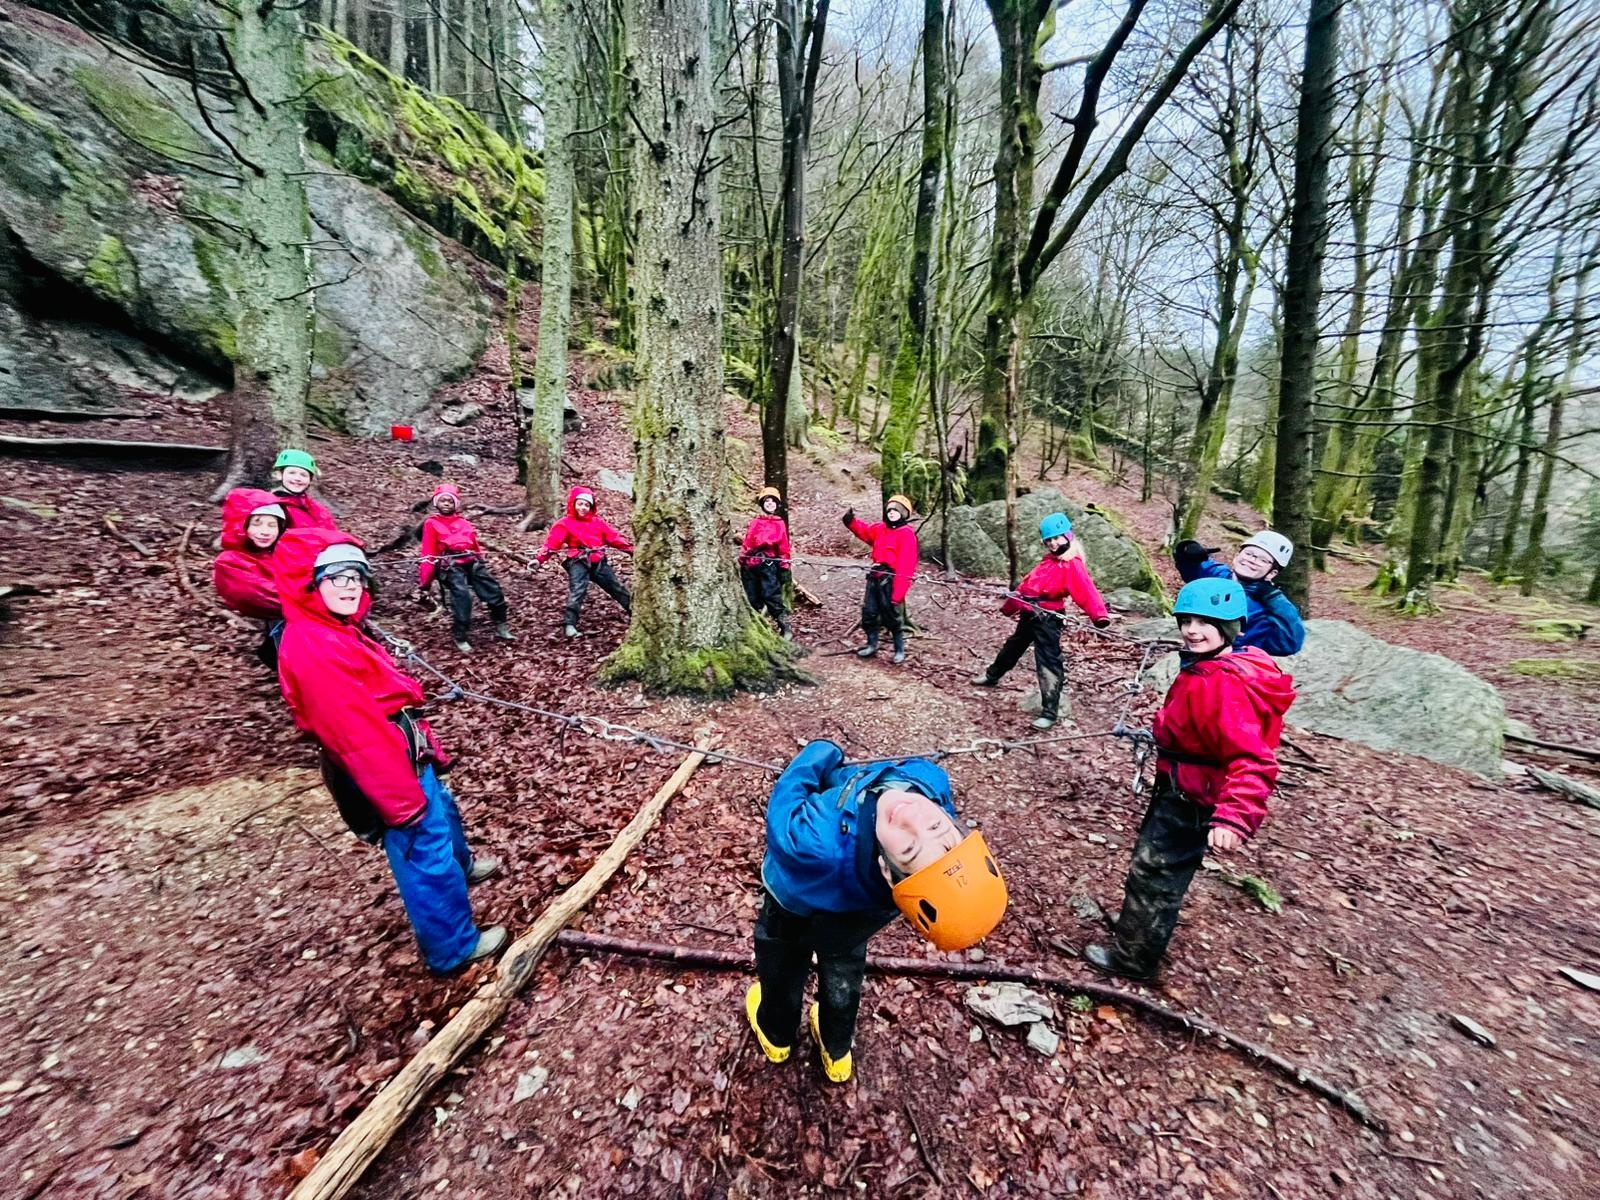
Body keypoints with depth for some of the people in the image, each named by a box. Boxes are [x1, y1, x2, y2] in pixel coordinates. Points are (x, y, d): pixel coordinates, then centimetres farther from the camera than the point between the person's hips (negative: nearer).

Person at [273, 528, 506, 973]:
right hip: (382, 770, -10)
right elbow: (354, 733, -27)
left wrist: (427, 746, 17)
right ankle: (452, 948, 24)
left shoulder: (335, 631, 6)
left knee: (444, 812, 30)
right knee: (426, 851, 5)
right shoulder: (309, 646, -25)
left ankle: (461, 867, 58)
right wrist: (404, 800, -24)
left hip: (402, 754, 10)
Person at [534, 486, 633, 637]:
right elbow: (552, 542, -10)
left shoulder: (597, 521, 12)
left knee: (617, 588, 13)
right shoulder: (565, 524, -1)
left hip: (599, 562, 4)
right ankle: (570, 624, -19)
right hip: (579, 563, -4)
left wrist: (631, 549, 11)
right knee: (576, 592, -20)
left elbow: (614, 537, 14)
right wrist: (539, 559, -23)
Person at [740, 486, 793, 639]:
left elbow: (784, 547, 9)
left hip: (769, 563, -4)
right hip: (750, 564, 4)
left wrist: (784, 567, 5)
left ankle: (785, 626, -9)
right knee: (752, 598, 5)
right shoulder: (755, 523, 19)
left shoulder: (780, 524, 12)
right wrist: (741, 562, 7)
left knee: (771, 595, -14)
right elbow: (747, 542, 15)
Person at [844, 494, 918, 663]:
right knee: (868, 612, 12)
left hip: (890, 580, -7)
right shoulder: (881, 528, 11)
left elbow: (905, 567, -17)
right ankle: (872, 645, 29)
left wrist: (898, 593, -21)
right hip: (875, 577, 7)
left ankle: (900, 650, 20)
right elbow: (864, 531, 30)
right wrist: (850, 521, 8)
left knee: (890, 617, 1)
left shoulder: (907, 534, -12)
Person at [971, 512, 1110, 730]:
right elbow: (1028, 584, 21)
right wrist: (1010, 605, 27)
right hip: (1029, 614, 9)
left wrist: (1100, 615, -44)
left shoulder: (1072, 565, -14)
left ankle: (1050, 712, -4)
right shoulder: (1049, 561, 15)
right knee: (1012, 647, 27)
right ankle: (992, 676, 49)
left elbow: (1086, 591, -28)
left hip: (1048, 618, -9)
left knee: (1048, 663, -9)